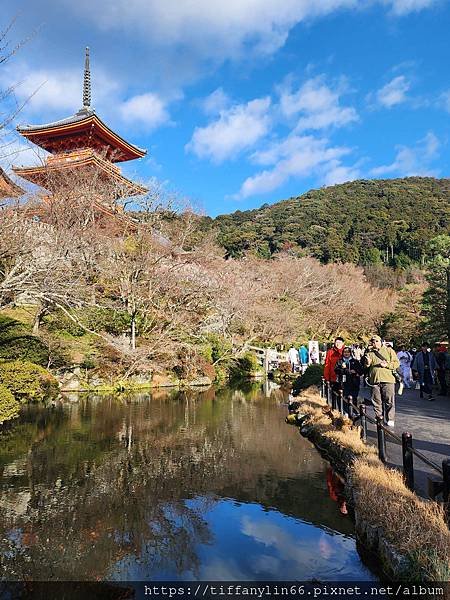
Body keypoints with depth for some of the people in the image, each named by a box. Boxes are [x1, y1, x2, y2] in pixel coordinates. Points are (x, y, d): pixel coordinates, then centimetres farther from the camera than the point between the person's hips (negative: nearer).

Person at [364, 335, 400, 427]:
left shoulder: (389, 350, 7)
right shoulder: (369, 353, 14)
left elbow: (397, 363, 3)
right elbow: (366, 367, 9)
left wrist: (387, 364, -12)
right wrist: (367, 363, -13)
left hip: (388, 379, -3)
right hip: (374, 380, 3)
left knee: (389, 401, -4)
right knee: (376, 401, 7)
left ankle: (390, 420, 2)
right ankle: (379, 418, 18)